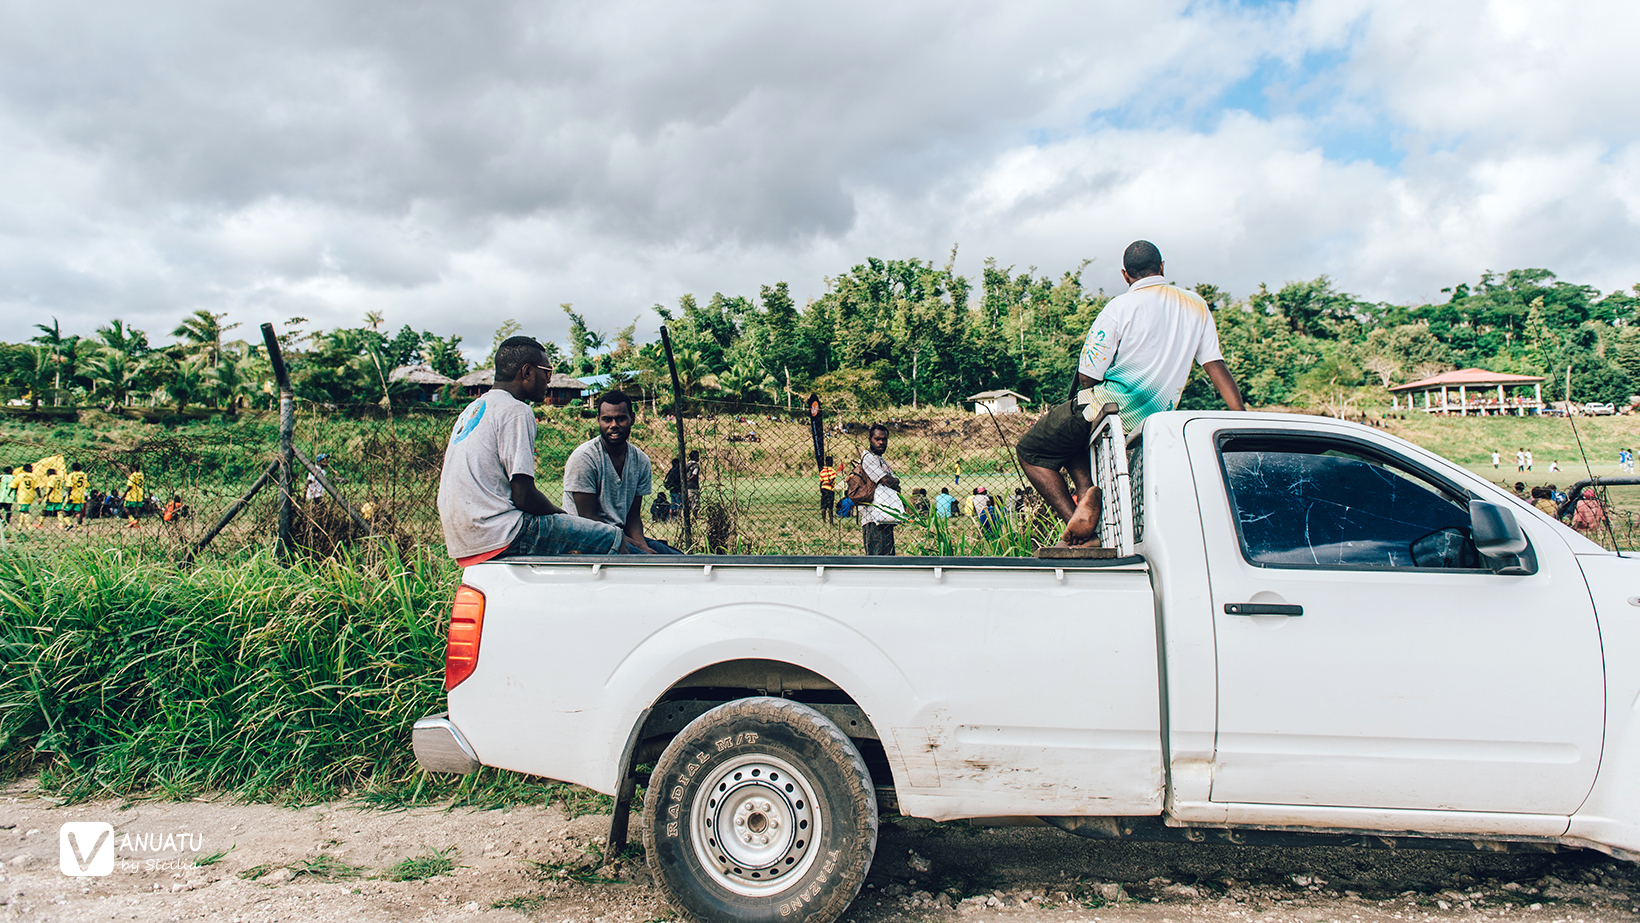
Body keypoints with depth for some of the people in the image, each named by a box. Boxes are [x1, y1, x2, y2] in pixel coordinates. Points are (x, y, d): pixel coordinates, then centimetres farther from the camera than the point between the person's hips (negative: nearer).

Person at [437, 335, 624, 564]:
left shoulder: (471, 410, 18)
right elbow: (523, 495, -18)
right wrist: (560, 514, 2)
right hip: (499, 535, -10)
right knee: (611, 538, -9)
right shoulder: (516, 411, -11)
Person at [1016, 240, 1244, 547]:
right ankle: (1091, 495, 3)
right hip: (1156, 419, 7)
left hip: (1108, 407, -7)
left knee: (1030, 450, 10)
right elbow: (1217, 366, 4)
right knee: (1070, 440, 31)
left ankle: (1078, 527, -8)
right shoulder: (1196, 306, 6)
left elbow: (1088, 377, -10)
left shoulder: (1119, 308, -10)